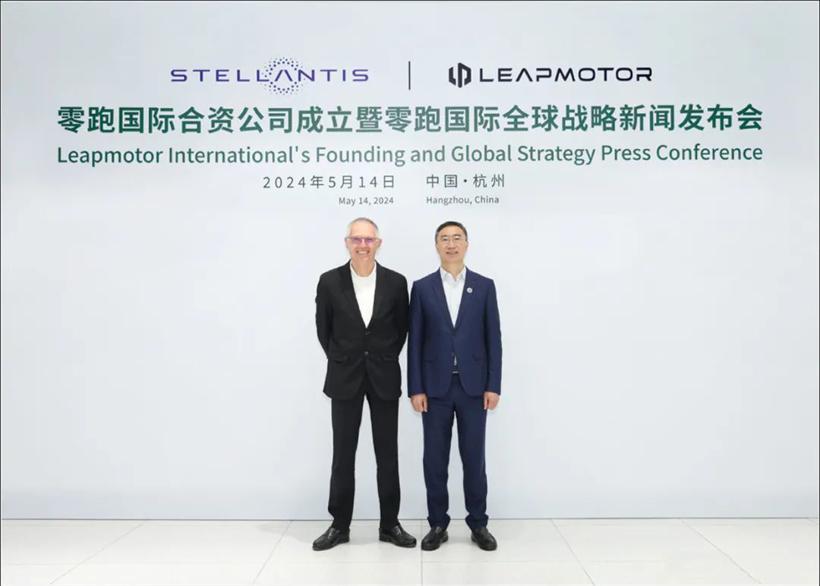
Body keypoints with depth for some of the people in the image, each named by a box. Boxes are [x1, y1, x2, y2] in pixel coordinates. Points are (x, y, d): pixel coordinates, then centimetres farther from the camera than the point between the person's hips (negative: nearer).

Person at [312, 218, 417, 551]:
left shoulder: (395, 282, -3)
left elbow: (402, 328, 8)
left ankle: (390, 524, 21)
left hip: (384, 377, 1)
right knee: (343, 454, 6)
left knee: (387, 454, 7)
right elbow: (323, 329, 5)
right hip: (345, 378, 0)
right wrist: (341, 361, 7)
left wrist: (385, 359, 7)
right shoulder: (329, 281, -5)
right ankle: (340, 525, 20)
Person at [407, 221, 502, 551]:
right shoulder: (422, 288, 3)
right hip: (435, 386, 0)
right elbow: (415, 342, 1)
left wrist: (493, 386, -5)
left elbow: (493, 338, 2)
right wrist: (415, 388, -5)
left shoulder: (484, 286, 4)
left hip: (473, 386, 0)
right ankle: (438, 524, 20)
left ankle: (478, 524, 21)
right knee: (435, 459, 6)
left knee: (474, 457, 7)